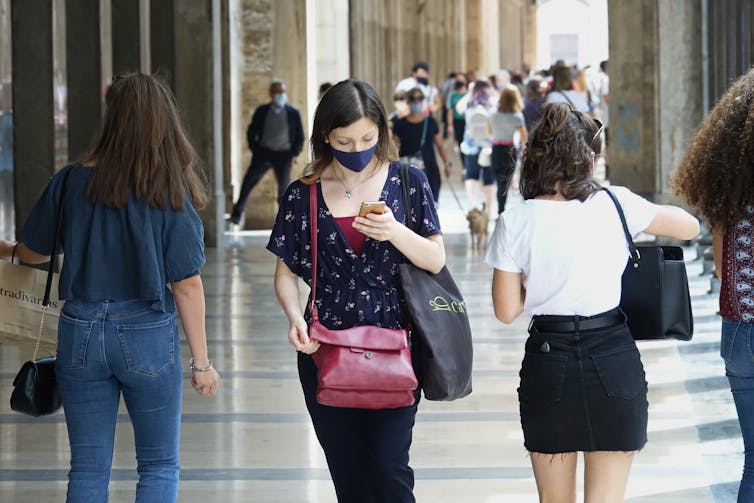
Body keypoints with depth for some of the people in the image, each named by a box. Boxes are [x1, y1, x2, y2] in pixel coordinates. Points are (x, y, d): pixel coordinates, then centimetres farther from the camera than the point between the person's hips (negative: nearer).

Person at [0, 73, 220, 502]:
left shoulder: (72, 182, -5)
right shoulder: (171, 193, -10)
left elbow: (35, 251, 8)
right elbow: (187, 284, -9)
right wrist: (201, 361, 0)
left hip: (81, 333, 2)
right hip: (148, 336, -2)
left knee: (88, 467, 10)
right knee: (160, 466, 11)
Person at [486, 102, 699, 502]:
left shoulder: (515, 222, -6)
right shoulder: (616, 205, -6)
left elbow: (506, 311, -1)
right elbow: (689, 226, 8)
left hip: (547, 361, 0)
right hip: (614, 359, 0)